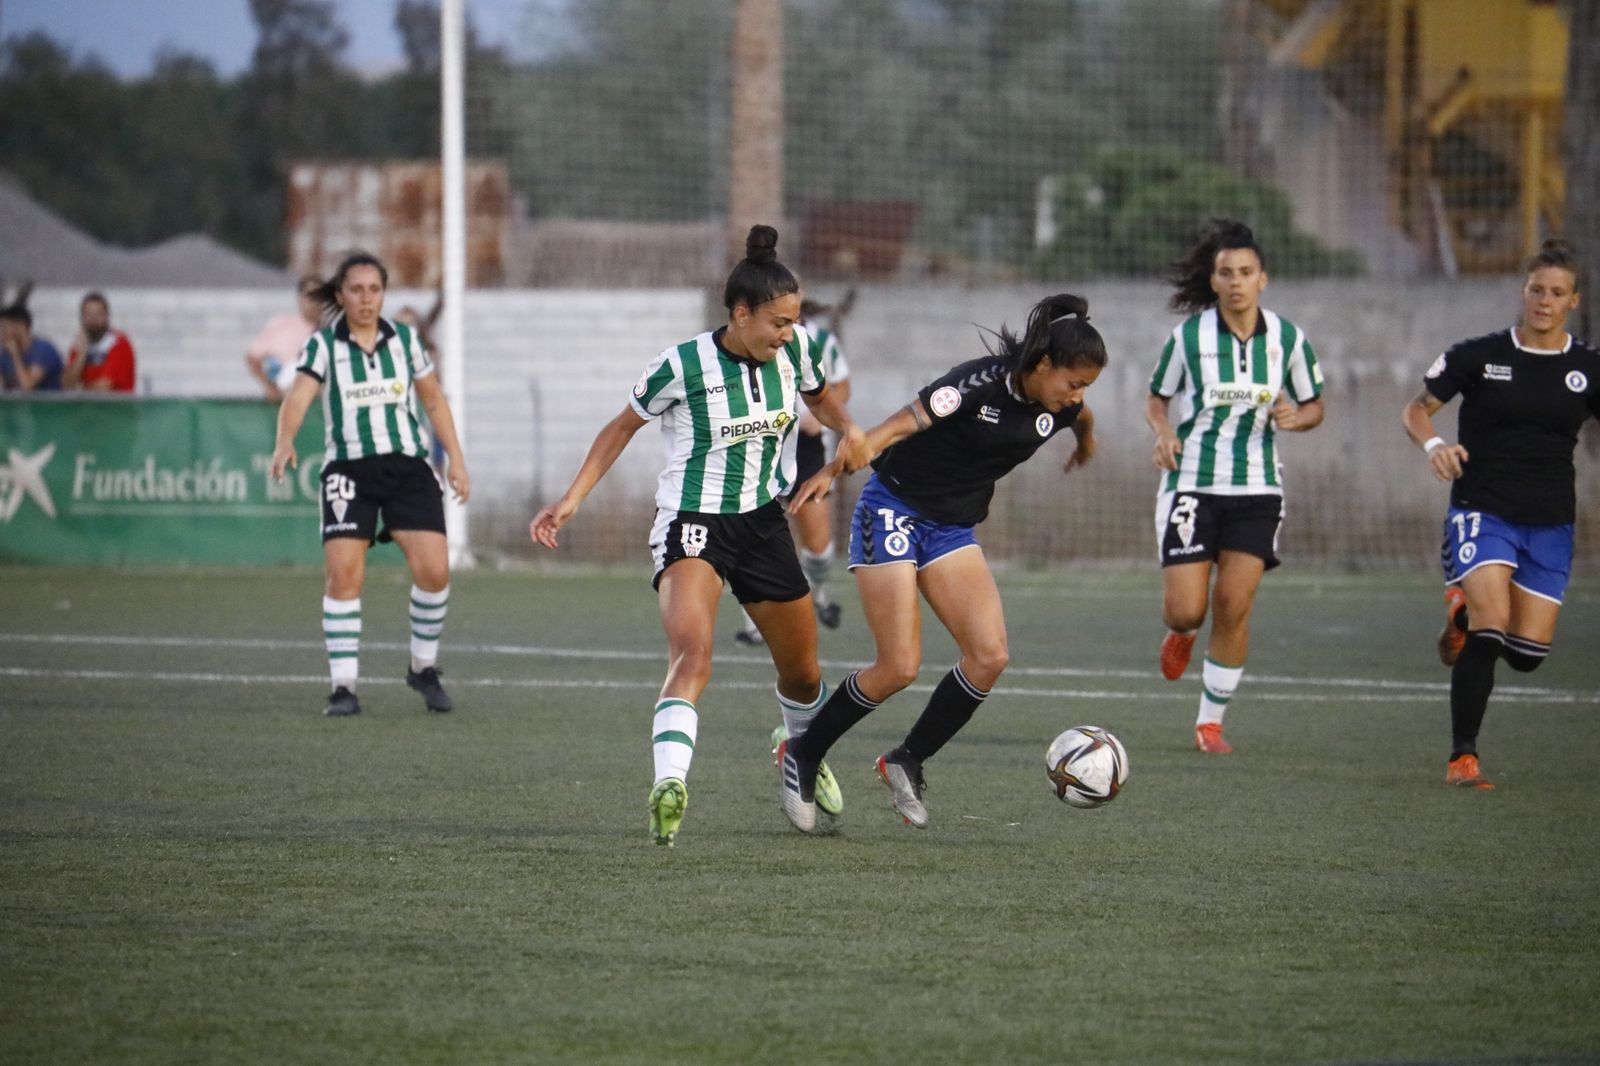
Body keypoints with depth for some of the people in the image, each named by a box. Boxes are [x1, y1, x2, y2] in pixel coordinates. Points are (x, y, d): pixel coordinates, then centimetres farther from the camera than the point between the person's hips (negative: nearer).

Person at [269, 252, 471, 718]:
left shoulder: (404, 339, 6)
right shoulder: (323, 345, -3)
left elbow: (434, 401, 16)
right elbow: (298, 397, -18)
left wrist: (456, 460, 12)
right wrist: (285, 440, -38)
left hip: (407, 467, 2)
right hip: (349, 470, -2)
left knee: (434, 570, -10)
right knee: (343, 575, -13)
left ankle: (424, 667, 12)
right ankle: (343, 687, -4)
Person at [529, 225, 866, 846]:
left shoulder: (794, 350, -4)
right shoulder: (682, 368, -17)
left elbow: (819, 397, 19)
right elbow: (623, 428, -1)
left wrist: (847, 430, -3)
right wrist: (572, 499, -7)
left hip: (763, 522, 6)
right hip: (691, 521, -5)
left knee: (802, 674, 17)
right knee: (692, 651, -31)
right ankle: (669, 786, -45)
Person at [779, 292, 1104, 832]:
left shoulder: (1059, 407, -3)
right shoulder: (980, 382, -24)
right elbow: (901, 424, -28)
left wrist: (1085, 443, 43)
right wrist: (834, 469, -37)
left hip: (954, 528, 7)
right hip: (895, 511, -7)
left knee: (990, 655, -10)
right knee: (899, 667, -12)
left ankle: (907, 761, 7)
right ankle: (802, 755, 8)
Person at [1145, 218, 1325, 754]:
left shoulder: (1288, 339, -1)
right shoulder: (1188, 336, -5)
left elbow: (1314, 408, 11)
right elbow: (1156, 399, 7)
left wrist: (1293, 417, -11)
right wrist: (1164, 432, -14)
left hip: (1256, 489, 1)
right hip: (1191, 484, -1)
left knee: (1234, 607, -5)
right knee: (1186, 610, -7)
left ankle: (1211, 720, 9)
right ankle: (1181, 634, 33)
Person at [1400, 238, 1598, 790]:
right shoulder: (1479, 356, -2)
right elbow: (1415, 408, 5)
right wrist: (1433, 444, -17)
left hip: (1549, 522, 3)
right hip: (1481, 511, -3)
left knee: (1527, 654, 1)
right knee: (1491, 630, -22)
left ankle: (1464, 610, 35)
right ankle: (1462, 758, -10)